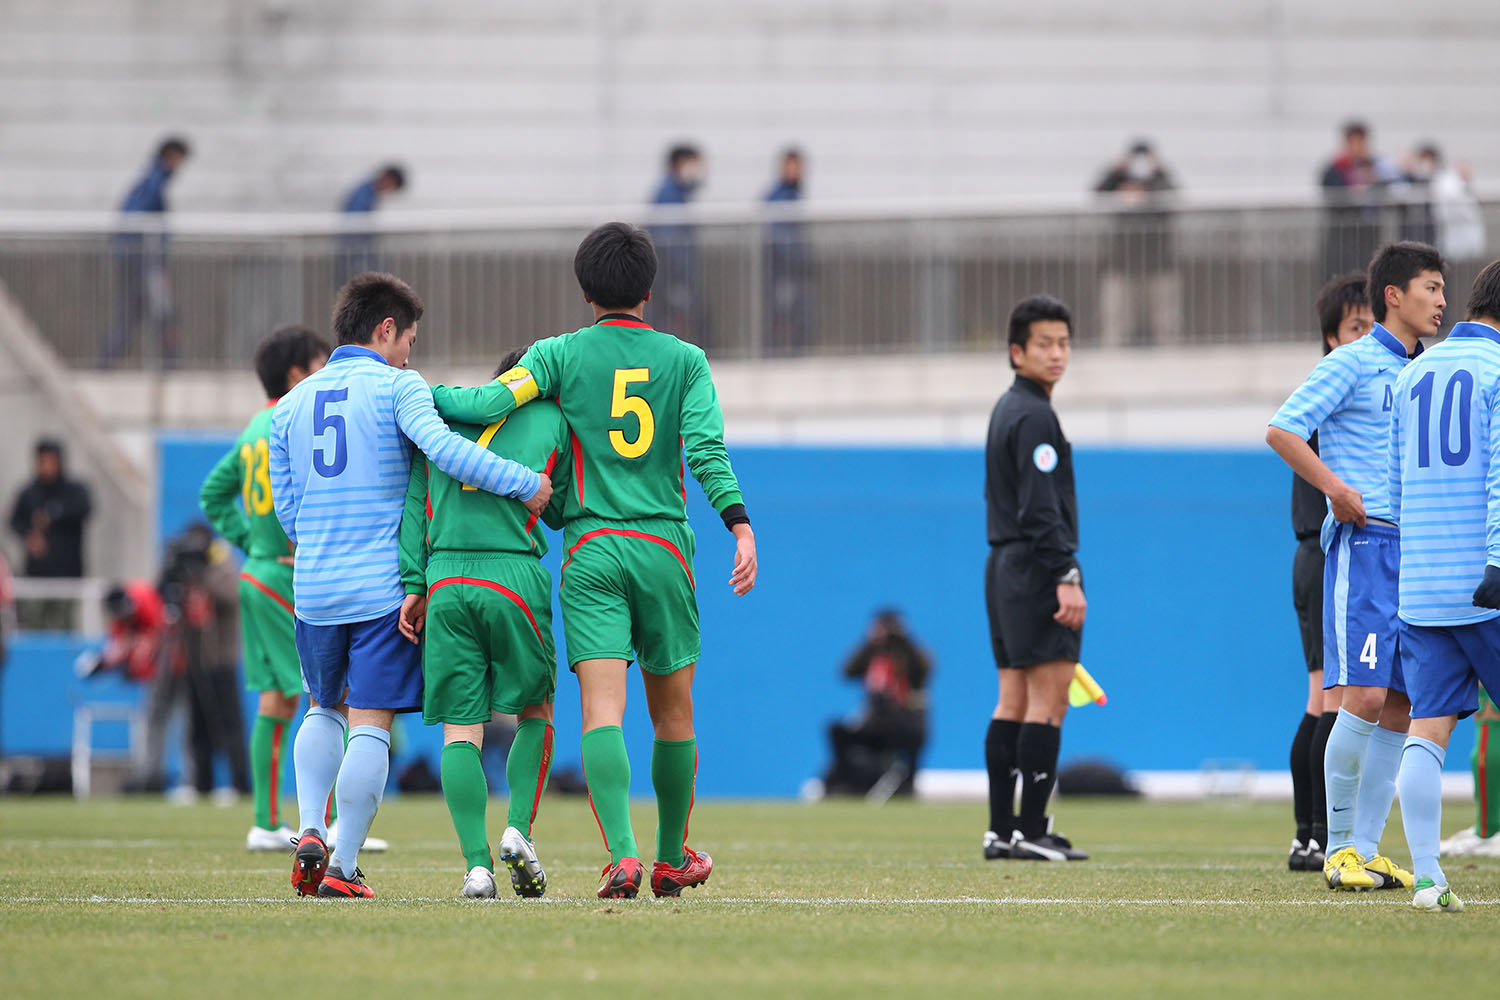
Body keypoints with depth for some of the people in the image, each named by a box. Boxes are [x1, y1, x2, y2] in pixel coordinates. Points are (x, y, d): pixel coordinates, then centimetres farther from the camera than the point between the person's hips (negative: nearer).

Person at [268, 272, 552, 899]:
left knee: (325, 710, 24)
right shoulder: (396, 387, -4)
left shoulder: (291, 405, 14)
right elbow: (441, 447, -23)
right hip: (384, 588, -5)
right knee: (371, 727, -3)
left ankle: (310, 832, 5)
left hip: (314, 589, 5)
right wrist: (524, 483, -19)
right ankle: (343, 868, -7)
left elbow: (284, 506, 16)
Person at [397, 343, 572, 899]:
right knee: (535, 713, 17)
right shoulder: (553, 420, 12)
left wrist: (413, 586, 9)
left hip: (445, 582, 2)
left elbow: (414, 505, 11)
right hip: (516, 578, -1)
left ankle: (477, 864, -7)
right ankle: (519, 829, -1)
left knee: (460, 729, 2)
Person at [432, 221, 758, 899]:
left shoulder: (561, 354, 4)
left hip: (591, 547, -1)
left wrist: (418, 390, 6)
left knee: (602, 707, -10)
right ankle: (673, 857, 26)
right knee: (673, 710, 15)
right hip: (663, 545, 1)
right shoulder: (685, 360, 7)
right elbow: (708, 449, -6)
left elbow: (491, 403, -8)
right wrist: (740, 526, -13)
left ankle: (622, 854, -27)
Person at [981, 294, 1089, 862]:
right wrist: (1066, 576, -21)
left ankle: (1001, 830, 8)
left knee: (1013, 701, 9)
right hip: (1037, 567, -10)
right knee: (1049, 701, -9)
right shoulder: (1034, 416, -12)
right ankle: (1030, 830, -12)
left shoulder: (1006, 410, 18)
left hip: (1003, 566, 10)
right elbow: (1040, 508, -19)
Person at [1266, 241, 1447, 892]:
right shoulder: (1353, 364, -3)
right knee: (1364, 696, -13)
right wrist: (1336, 488, -17)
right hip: (1364, 545, -7)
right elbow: (1281, 430, -8)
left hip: (1419, 548, 7)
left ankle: (1366, 849, 9)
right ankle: (1338, 847, -4)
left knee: (1401, 708, 4)